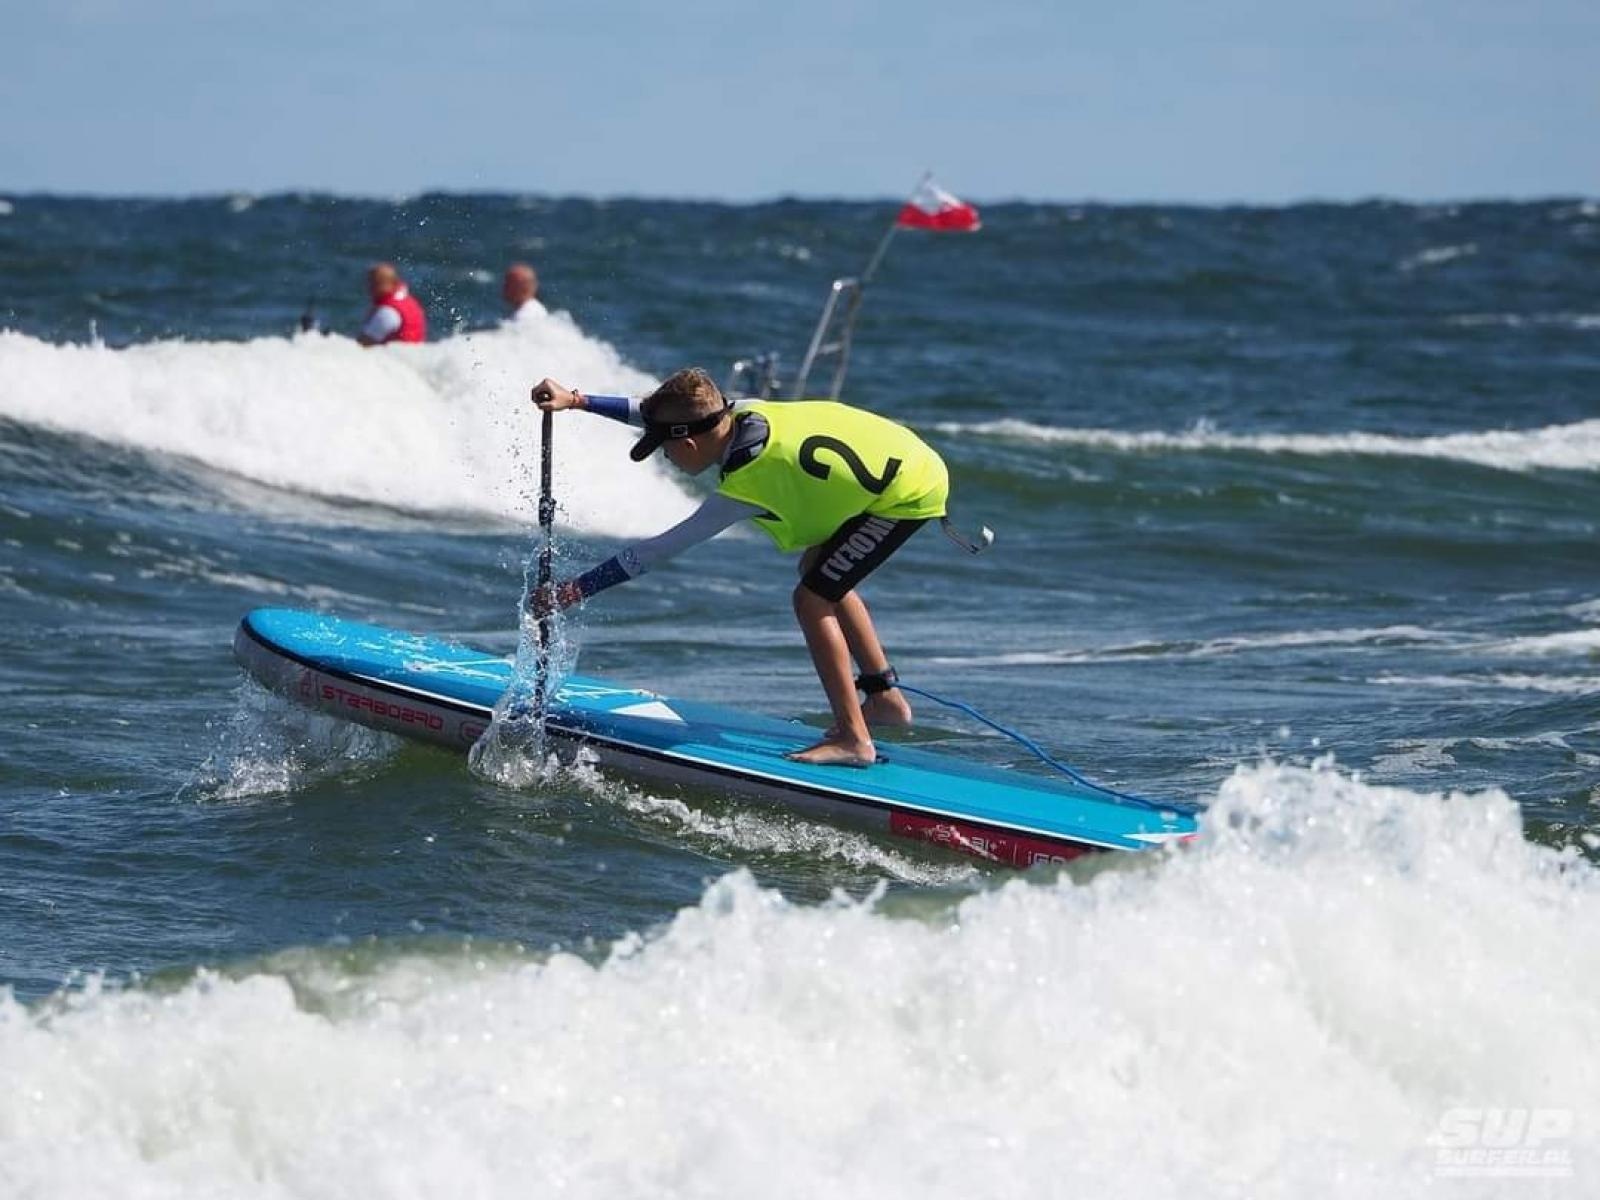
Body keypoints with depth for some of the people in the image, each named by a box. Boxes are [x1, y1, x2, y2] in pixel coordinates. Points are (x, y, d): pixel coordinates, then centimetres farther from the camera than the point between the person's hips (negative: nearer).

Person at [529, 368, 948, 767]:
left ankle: (852, 739, -7)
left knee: (812, 599, -10)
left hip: (909, 494, -10)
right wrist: (576, 401, 9)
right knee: (818, 569, 23)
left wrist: (575, 590, -13)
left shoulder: (743, 489, -22)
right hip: (908, 457, 10)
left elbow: (658, 550, -18)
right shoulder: (743, 412, -2)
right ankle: (885, 697, 28)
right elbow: (652, 412, 13)